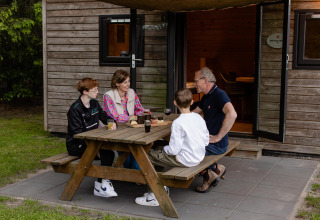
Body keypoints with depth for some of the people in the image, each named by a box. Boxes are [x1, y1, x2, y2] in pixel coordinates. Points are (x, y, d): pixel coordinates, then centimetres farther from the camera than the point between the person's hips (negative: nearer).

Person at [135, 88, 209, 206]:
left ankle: (156, 196, 5)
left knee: (148, 157, 1)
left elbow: (174, 149, -22)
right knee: (161, 151, 25)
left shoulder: (178, 123, -22)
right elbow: (206, 141, 7)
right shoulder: (199, 118, 0)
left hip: (185, 160, -9)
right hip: (199, 157, 9)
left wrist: (164, 149, -1)